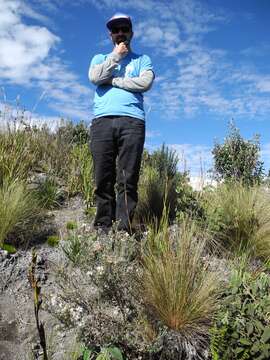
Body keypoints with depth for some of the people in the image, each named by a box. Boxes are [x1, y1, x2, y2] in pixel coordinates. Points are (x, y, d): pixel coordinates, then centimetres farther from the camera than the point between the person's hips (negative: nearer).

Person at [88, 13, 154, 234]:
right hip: (102, 121, 2)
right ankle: (103, 228, 0)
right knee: (103, 179, -5)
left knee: (128, 180, -10)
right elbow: (94, 78, 4)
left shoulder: (142, 60, 23)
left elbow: (145, 83, 0)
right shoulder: (100, 58, 27)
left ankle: (123, 230, -9)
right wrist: (116, 56, 8)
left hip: (132, 121, -1)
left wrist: (112, 80, 4)